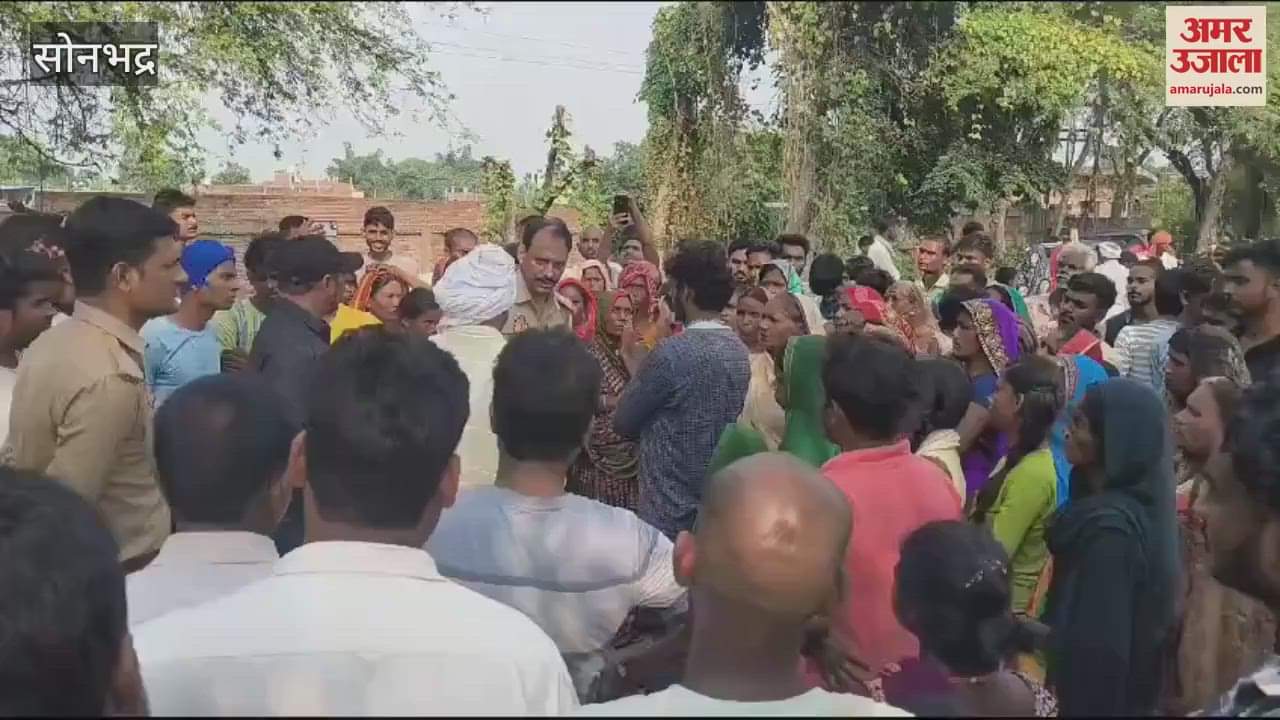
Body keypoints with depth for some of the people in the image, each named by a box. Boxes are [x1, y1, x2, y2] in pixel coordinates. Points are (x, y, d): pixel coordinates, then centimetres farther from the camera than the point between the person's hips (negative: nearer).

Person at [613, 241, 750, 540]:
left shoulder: (673, 352, -20)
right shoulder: (739, 349, 5)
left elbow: (623, 423, -10)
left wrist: (638, 372, 4)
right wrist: (645, 373, 10)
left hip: (670, 511, -8)